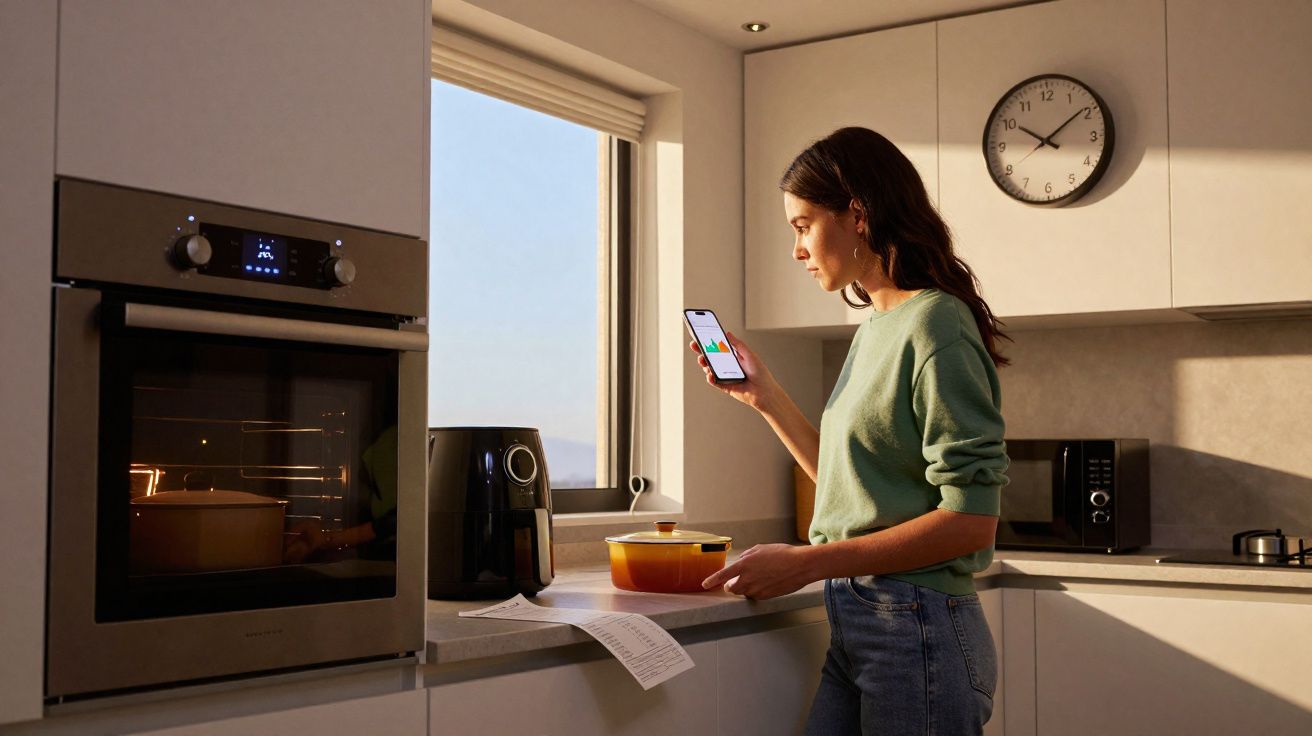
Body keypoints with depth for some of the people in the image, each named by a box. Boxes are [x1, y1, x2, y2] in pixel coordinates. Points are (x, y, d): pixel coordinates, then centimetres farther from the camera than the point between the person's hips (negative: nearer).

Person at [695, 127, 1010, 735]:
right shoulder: (874, 329, 15)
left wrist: (808, 562, -20)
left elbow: (971, 520, -19)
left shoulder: (935, 324, -13)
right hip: (854, 628, 8)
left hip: (916, 632, -8)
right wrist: (764, 396, 12)